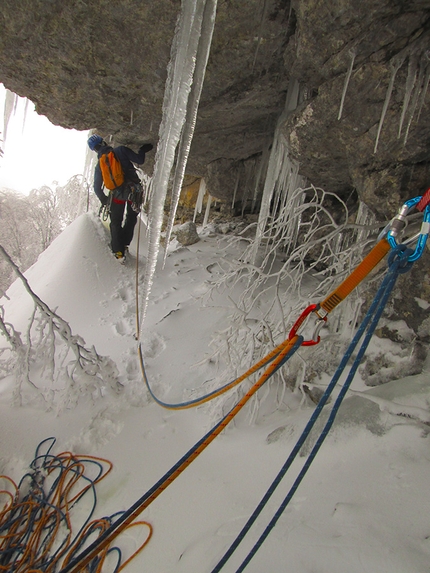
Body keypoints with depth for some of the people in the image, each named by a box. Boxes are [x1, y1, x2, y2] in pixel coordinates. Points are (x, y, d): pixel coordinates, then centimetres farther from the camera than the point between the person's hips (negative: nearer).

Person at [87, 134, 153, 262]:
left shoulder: (99, 165, 7)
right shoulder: (121, 150, -1)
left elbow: (97, 188, 9)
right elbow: (139, 161, -5)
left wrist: (104, 201, 25)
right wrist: (142, 150, 15)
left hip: (118, 195, 1)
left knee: (116, 223, 15)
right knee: (131, 218, 21)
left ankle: (119, 251, 8)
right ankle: (125, 244, 20)